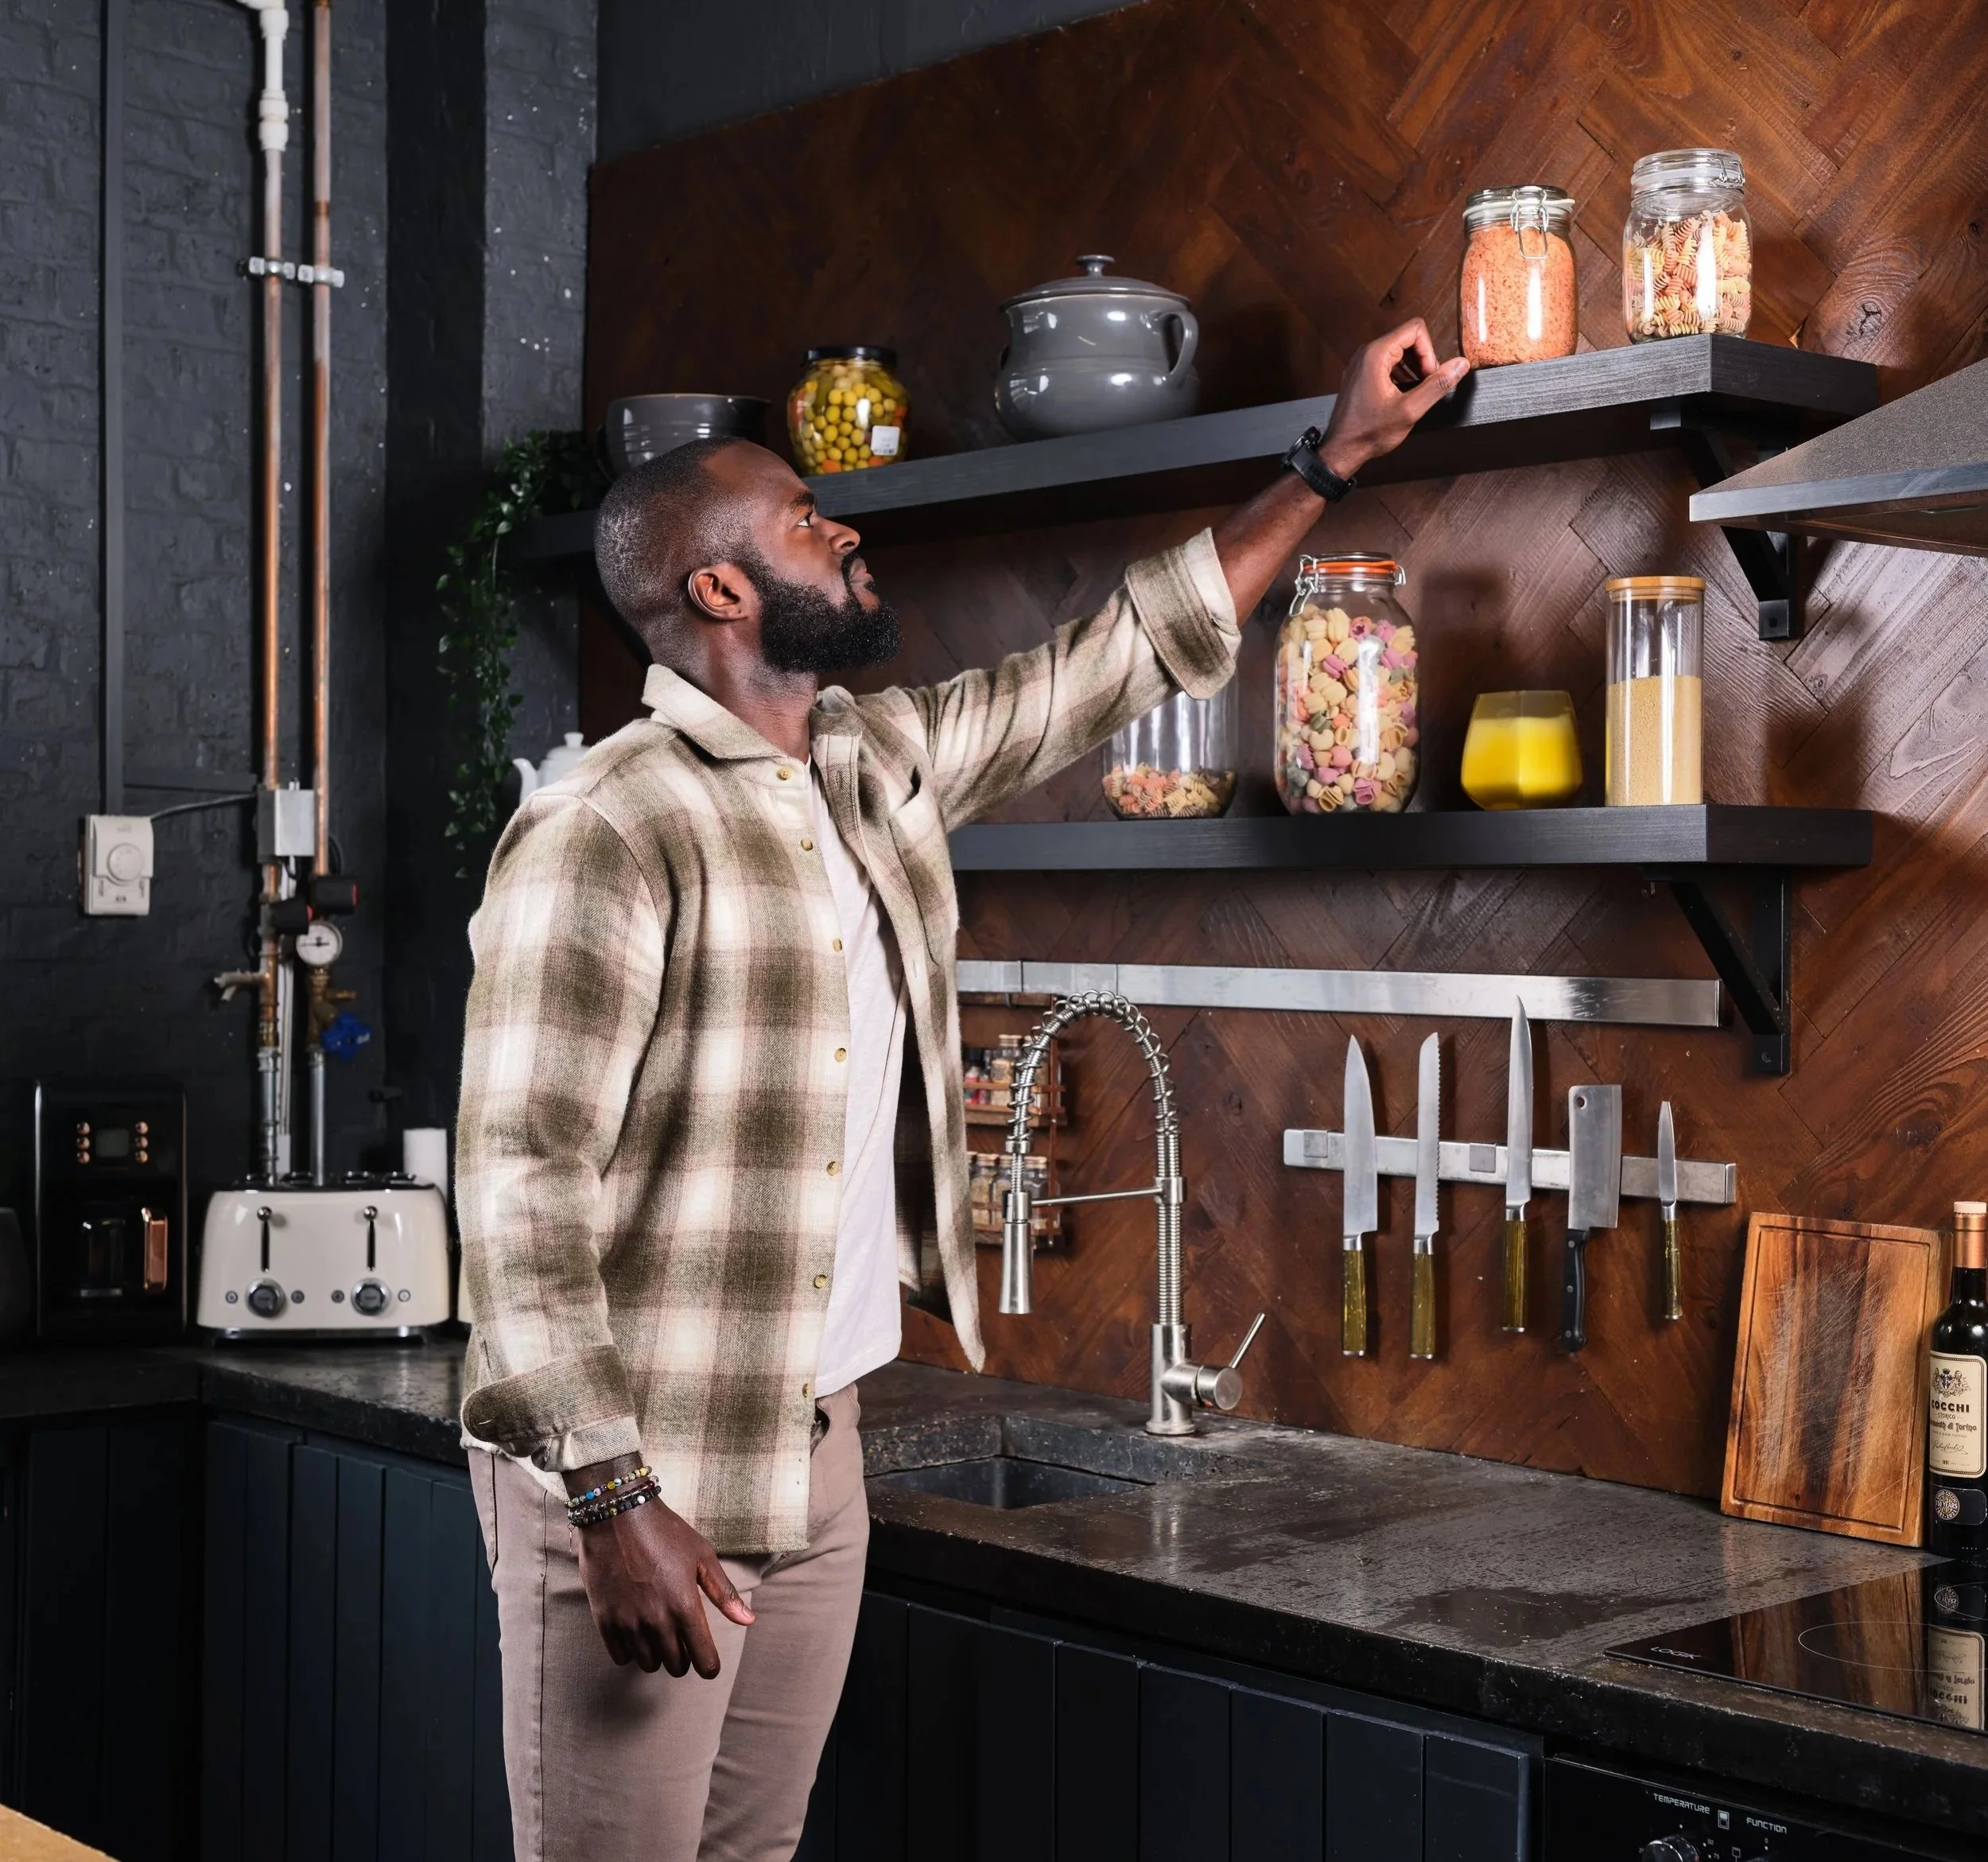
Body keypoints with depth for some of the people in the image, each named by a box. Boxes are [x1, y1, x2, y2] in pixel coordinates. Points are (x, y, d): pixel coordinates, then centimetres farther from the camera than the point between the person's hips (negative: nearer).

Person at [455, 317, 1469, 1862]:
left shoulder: (883, 765, 9)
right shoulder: (605, 835, -17)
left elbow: (1121, 662, 19)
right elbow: (523, 1186, -20)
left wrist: (1335, 462, 20)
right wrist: (613, 1501, -23)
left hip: (820, 1441, 8)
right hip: (636, 1468, -7)